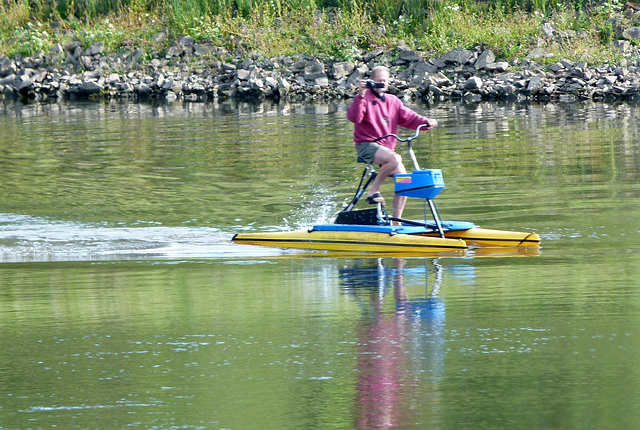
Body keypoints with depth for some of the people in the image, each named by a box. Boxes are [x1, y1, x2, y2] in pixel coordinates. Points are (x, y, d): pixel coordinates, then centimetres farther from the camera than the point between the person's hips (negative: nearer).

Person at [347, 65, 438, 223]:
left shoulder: (393, 101, 16)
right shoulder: (365, 98, -4)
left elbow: (409, 117, 8)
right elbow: (354, 117, -21)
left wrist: (426, 122, -11)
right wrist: (361, 96, -34)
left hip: (386, 148, 7)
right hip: (366, 145, -7)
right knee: (395, 158, -34)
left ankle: (396, 221, 1)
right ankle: (373, 191, -20)